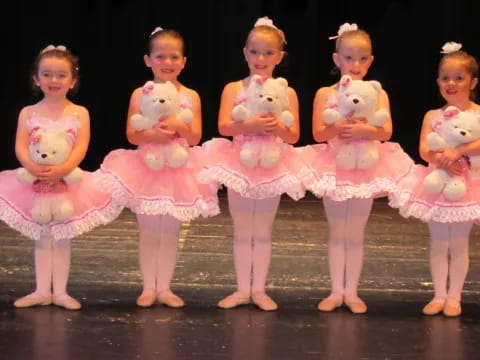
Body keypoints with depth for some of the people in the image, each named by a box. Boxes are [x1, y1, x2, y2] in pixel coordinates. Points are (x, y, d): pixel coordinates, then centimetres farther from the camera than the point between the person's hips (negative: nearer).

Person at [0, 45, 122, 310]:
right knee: (42, 239, 7)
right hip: (36, 182, 1)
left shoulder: (80, 113, -1)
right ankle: (42, 291, 14)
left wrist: (62, 169, -25)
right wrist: (33, 168, -25)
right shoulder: (28, 113, 2)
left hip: (68, 182, -1)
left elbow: (81, 148, -10)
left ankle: (60, 292, 12)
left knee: (62, 239, 5)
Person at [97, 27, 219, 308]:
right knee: (148, 231, 4)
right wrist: (152, 135, -22)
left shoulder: (191, 97, 1)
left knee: (170, 231, 5)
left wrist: (179, 126, -20)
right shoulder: (140, 95, -1)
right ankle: (149, 287, 12)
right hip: (147, 168, -1)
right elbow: (131, 135, -4)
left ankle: (164, 287, 14)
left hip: (179, 169, 1)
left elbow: (195, 137, -1)